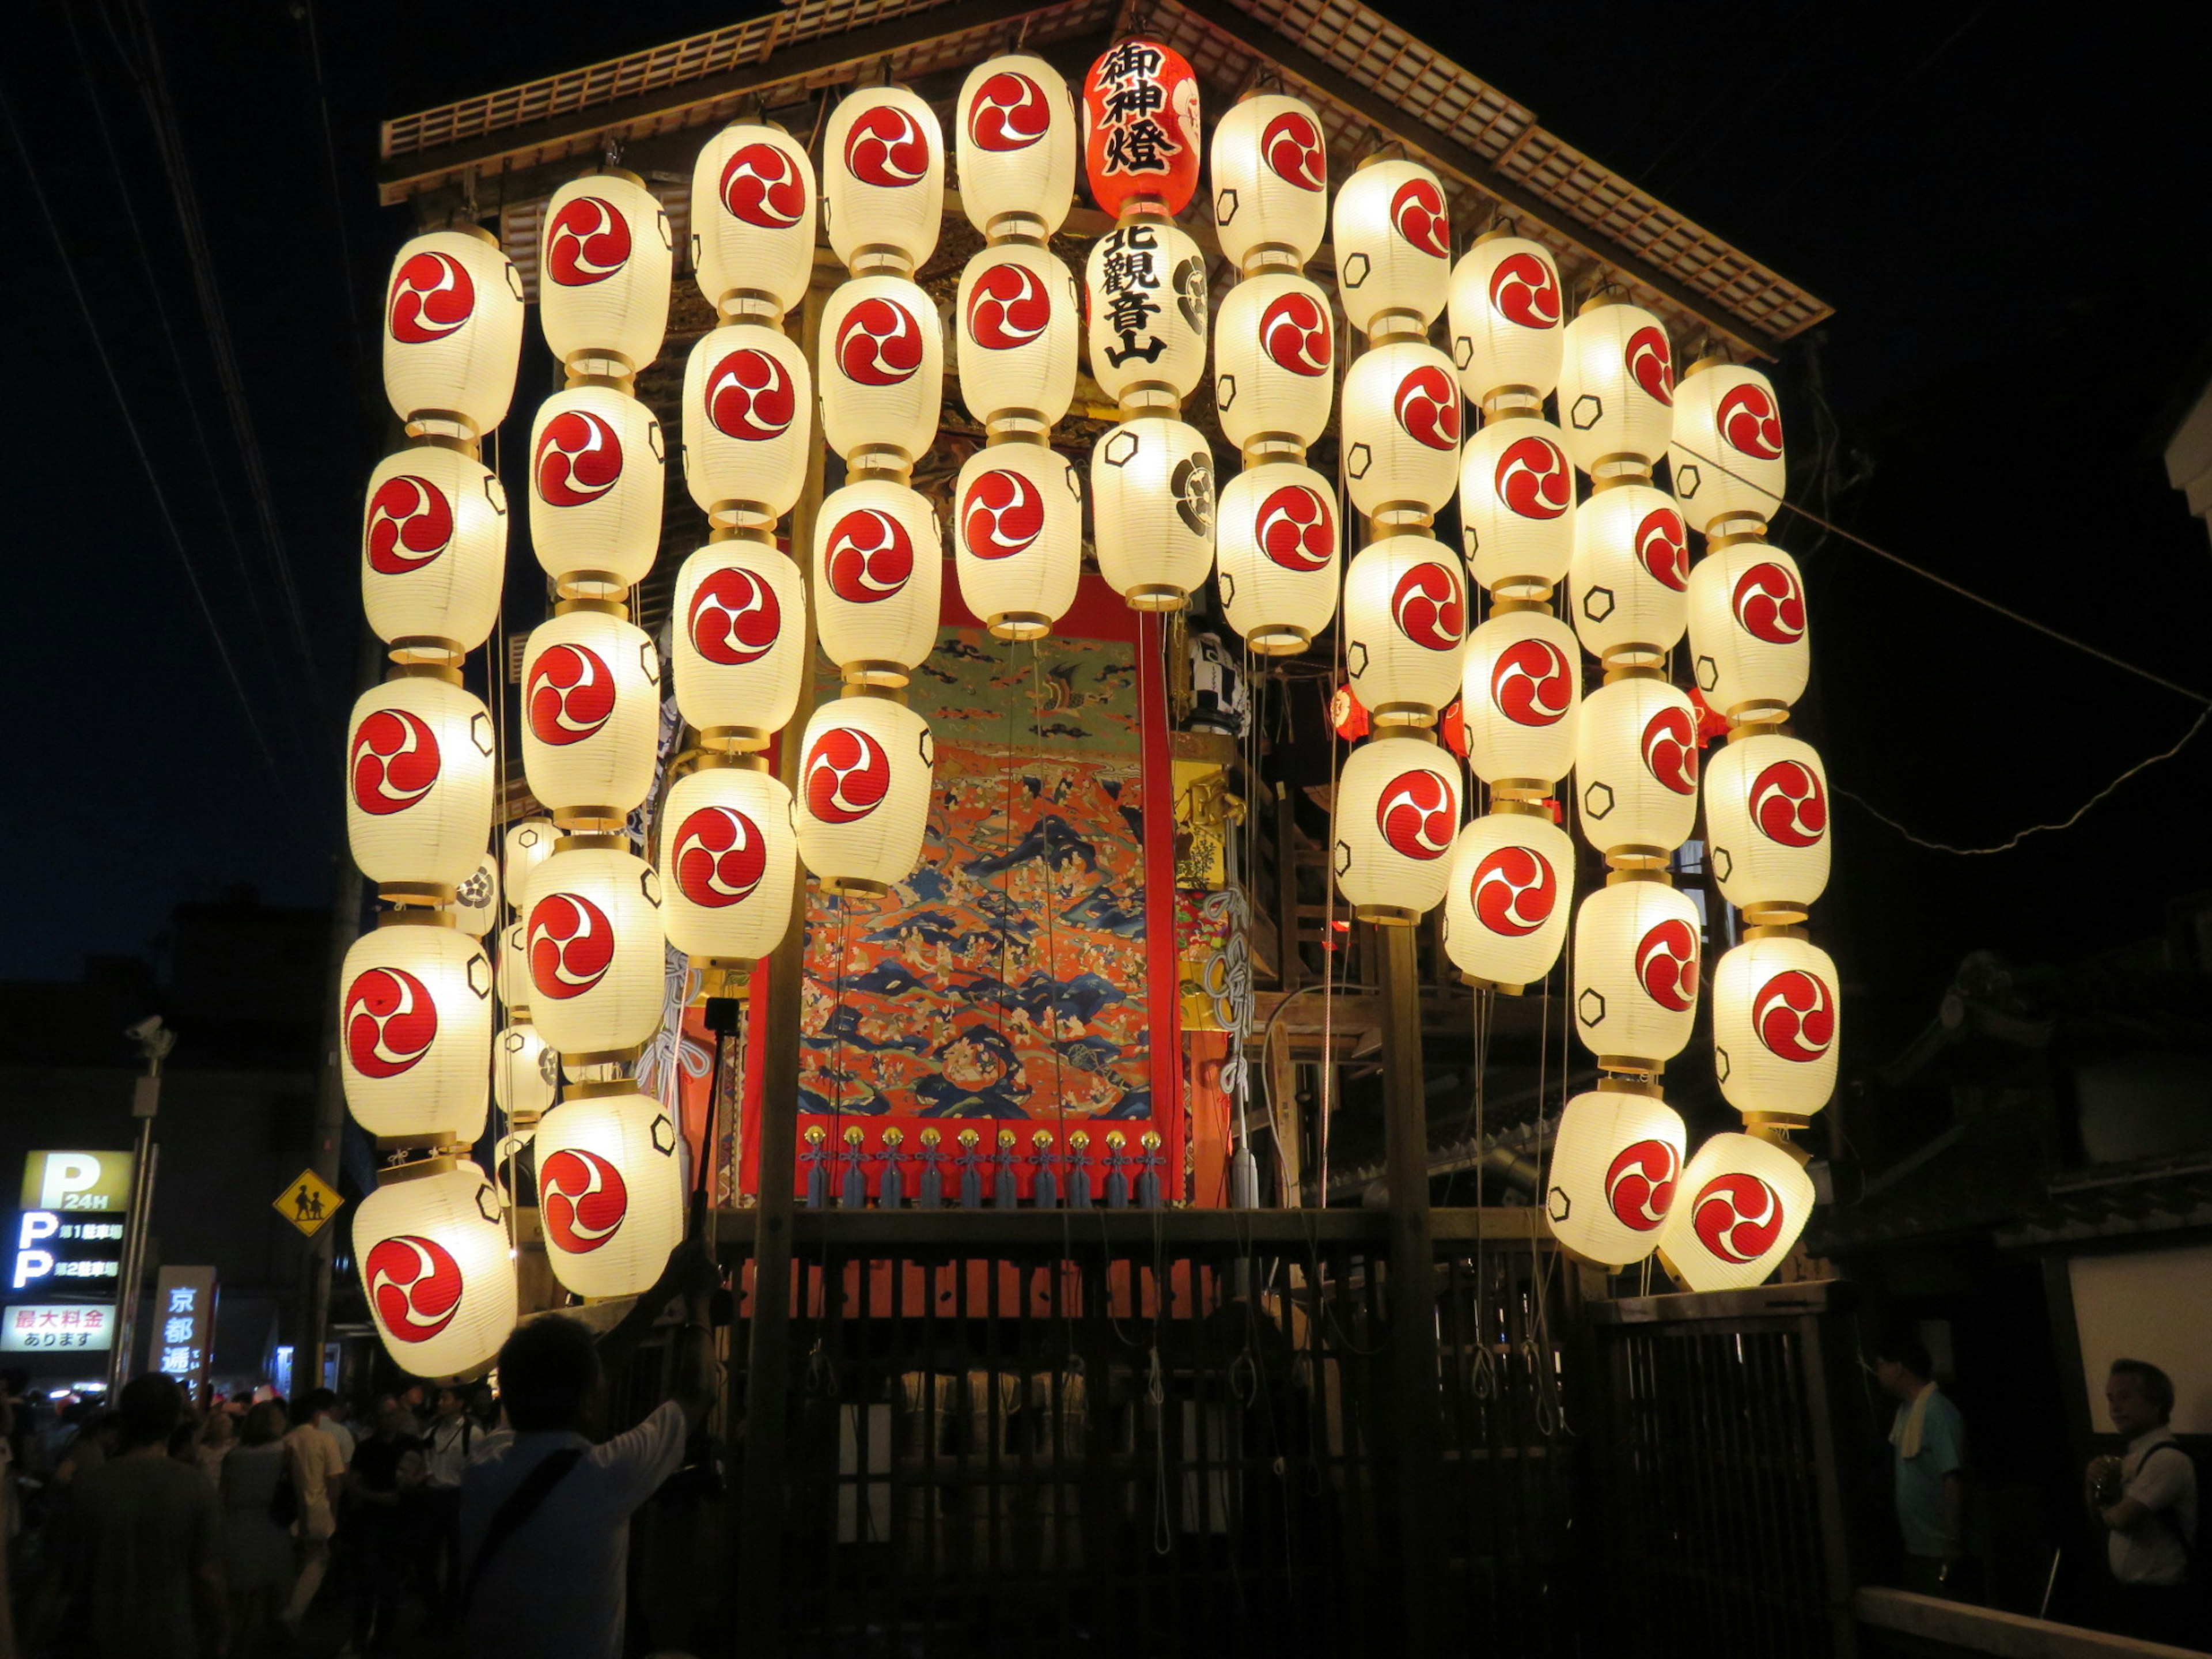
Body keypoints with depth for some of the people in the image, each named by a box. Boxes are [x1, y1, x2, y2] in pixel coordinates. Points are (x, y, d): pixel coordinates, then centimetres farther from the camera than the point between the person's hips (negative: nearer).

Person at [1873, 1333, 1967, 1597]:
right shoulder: (1906, 1410, 10)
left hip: (1938, 1549, -9)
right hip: (1916, 1546, 9)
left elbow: (1953, 1479, -22)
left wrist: (1954, 1542, -23)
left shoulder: (1937, 1412, -18)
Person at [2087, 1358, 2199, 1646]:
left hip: (2161, 1602, -9)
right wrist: (2096, 1484, -7)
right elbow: (2103, 1518, 14)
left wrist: (2107, 1510, -4)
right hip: (2128, 1594, 9)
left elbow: (2123, 1518, -27)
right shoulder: (2132, 1457, 7)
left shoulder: (2168, 1459, -21)